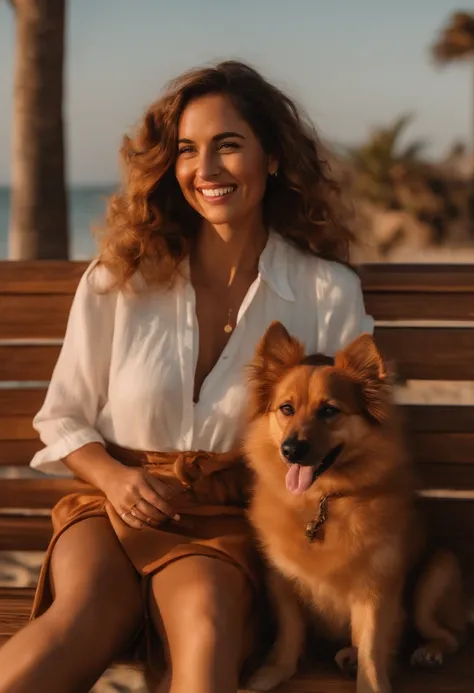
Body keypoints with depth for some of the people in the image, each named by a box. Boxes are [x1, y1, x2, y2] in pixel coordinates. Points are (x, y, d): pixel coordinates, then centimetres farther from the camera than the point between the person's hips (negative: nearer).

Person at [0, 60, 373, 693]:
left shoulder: (328, 292, 4)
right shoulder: (120, 279, 6)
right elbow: (63, 419, 12)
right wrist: (114, 477, -8)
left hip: (231, 521, 0)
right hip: (116, 505, 0)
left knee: (206, 621, -37)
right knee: (79, 620, -34)